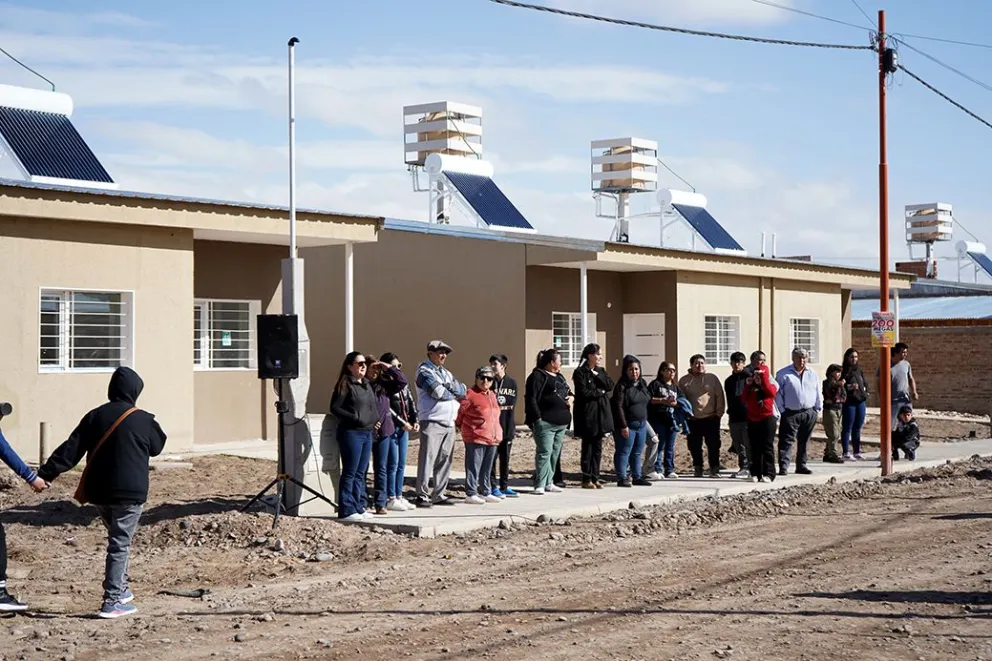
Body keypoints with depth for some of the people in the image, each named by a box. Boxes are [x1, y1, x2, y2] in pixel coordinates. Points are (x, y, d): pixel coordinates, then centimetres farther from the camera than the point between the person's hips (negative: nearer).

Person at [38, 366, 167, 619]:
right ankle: (113, 601, -4)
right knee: (120, 544, -2)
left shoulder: (95, 416, 3)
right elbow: (157, 447, 10)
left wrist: (46, 473, 0)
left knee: (117, 538, 23)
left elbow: (71, 449, -1)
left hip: (99, 492, 5)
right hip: (130, 493, -5)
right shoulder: (143, 420, -7)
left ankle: (120, 589, 26)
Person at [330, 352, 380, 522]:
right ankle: (346, 511, -2)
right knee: (350, 473, -5)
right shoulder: (345, 385, -7)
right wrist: (354, 418, -17)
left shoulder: (367, 384, 16)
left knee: (360, 473, 11)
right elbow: (335, 408, -11)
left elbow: (374, 406, 27)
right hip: (351, 433, -8)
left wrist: (377, 421, 9)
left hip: (368, 433, 8)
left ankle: (358, 507, 17)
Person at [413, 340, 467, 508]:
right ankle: (422, 495, -6)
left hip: (449, 422, 8)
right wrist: (455, 395, 2)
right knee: (427, 459, -8)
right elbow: (438, 392, -15)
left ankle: (439, 495, 13)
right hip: (432, 421, -8)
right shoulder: (424, 371, -2)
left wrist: (449, 386, -8)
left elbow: (462, 390, 11)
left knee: (445, 460, 8)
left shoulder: (446, 373, 23)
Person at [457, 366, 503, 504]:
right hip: (475, 438, -8)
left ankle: (486, 492, 22)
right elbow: (460, 411, -6)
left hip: (492, 439, 8)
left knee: (487, 468, 14)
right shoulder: (470, 394, -8)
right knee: (473, 467, -5)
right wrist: (460, 426, 5)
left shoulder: (492, 395, 17)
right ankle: (471, 494, -1)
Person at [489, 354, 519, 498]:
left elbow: (512, 404, 3)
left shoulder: (511, 382, 5)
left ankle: (504, 487, 17)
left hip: (507, 426, 2)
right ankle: (493, 487, 3)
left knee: (505, 459, 10)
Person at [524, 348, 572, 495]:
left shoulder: (559, 377, 21)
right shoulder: (538, 376, -8)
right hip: (545, 422, -9)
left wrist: (570, 397, 10)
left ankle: (548, 483, 20)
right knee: (544, 453, -11)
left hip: (561, 422, 9)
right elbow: (531, 398, -15)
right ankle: (539, 485, -11)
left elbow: (568, 391, 35)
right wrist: (537, 417, -20)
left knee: (555, 454, 12)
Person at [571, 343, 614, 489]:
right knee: (588, 448, -2)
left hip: (601, 413, 6)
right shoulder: (580, 373, -7)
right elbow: (583, 392, -16)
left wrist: (598, 375, -9)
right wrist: (600, 392, -6)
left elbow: (611, 385, 1)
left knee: (598, 448, 7)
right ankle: (586, 479, 3)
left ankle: (595, 478, 12)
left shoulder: (600, 371, 15)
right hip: (588, 413, -6)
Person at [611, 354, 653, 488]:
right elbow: (618, 407, -15)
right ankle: (622, 478, -1)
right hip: (627, 425, -7)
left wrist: (645, 420, 16)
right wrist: (623, 426, -19)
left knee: (638, 453, 12)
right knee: (624, 452, -4)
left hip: (641, 424, 7)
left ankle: (637, 476, 20)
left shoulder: (642, 383, 12)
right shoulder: (622, 386, -11)